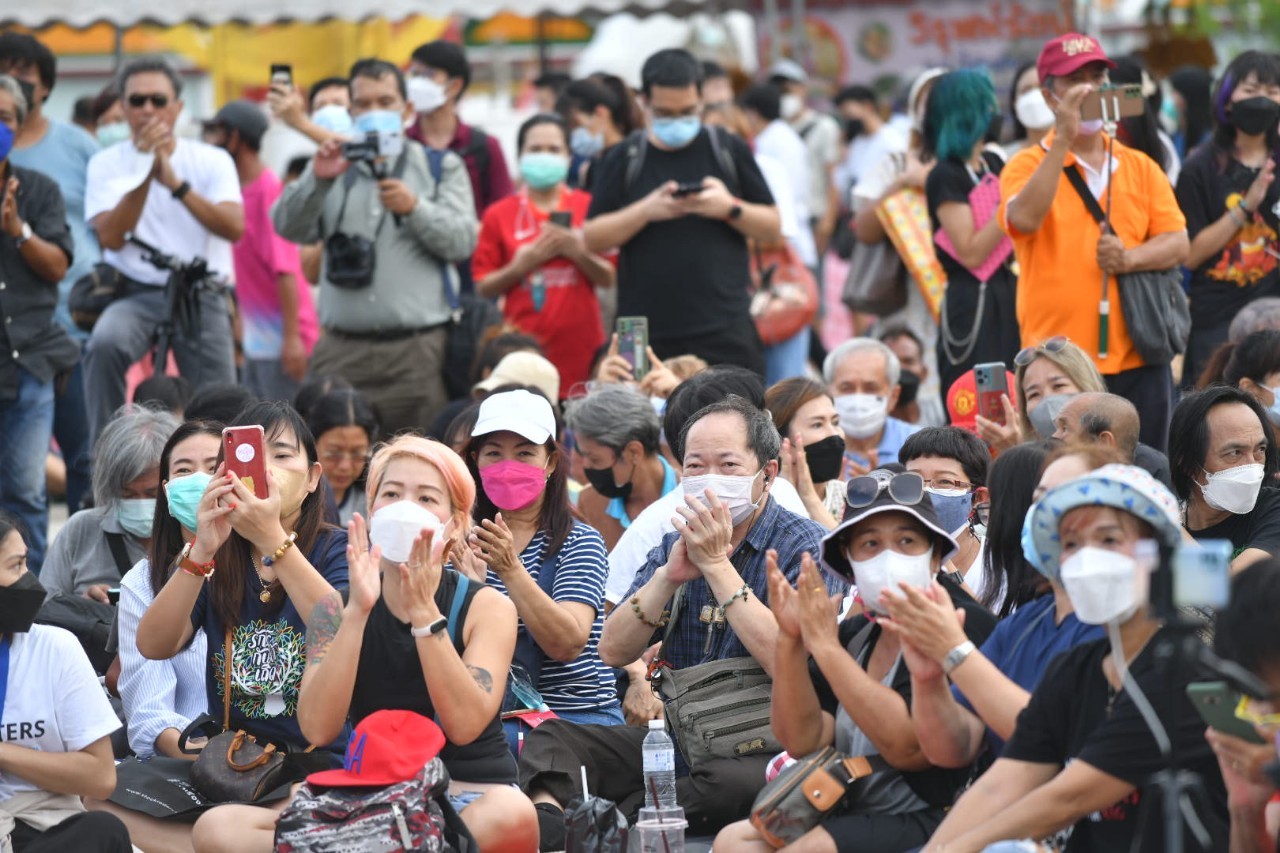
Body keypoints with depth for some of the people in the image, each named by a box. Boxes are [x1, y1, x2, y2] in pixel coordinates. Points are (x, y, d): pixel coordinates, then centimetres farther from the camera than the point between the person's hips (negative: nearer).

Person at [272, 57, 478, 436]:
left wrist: (415, 208, -13)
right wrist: (317, 180, -14)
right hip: (342, 350, 2)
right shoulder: (334, 167, 17)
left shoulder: (441, 167, 14)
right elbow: (288, 227, 3)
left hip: (417, 350, -1)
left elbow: (463, 241, 2)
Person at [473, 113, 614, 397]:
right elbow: (483, 288, 4)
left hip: (581, 346, 1)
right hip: (523, 349, -1)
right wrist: (523, 263, -10)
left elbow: (609, 278, 6)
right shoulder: (500, 214, 7)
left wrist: (578, 253, -10)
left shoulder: (587, 207, 8)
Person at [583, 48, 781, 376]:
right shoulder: (623, 160, 8)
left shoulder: (730, 152, 8)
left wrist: (730, 208, -10)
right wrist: (646, 211, -12)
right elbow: (592, 238, 3)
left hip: (724, 332, 0)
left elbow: (772, 229, 10)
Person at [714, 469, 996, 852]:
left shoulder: (964, 625, -10)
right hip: (851, 809, 8)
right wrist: (791, 638, -10)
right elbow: (802, 741, 3)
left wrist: (825, 646, -20)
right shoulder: (855, 633, 13)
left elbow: (909, 748, -22)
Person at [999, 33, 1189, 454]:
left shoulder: (1140, 167, 13)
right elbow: (1023, 219, -20)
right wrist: (1063, 139, -21)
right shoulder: (1028, 165, 1)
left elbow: (1178, 242, 6)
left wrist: (1131, 257, -14)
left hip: (1137, 358, 4)